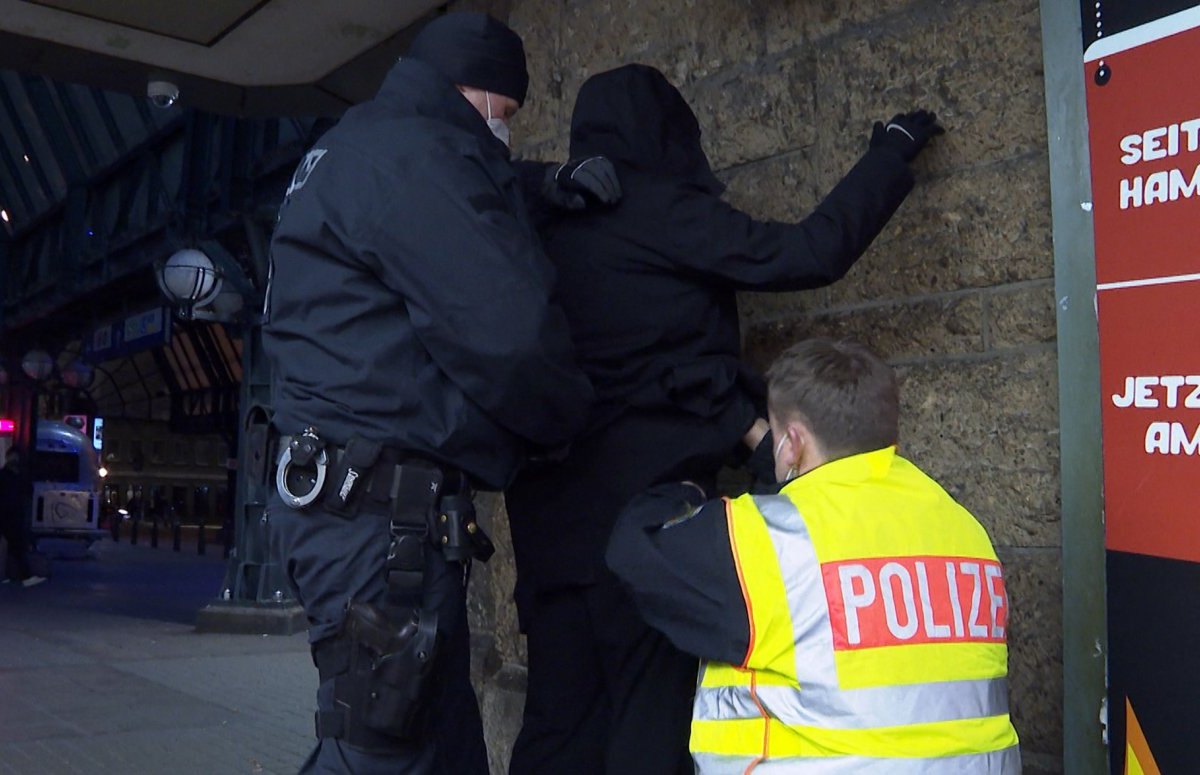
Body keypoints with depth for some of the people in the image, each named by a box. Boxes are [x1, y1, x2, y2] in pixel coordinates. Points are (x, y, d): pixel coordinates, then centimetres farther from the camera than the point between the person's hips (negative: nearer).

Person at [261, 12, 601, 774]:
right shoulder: (414, 151, -10)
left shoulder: (355, 149, 24)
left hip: (355, 495, 11)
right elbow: (506, 330, -19)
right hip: (381, 507, -11)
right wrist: (569, 418, -1)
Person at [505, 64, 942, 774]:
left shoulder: (550, 222, 12)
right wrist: (891, 152, 7)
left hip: (553, 504, 7)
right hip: (646, 494, -7)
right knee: (655, 714, 0)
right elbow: (810, 253, -8)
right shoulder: (658, 209, -7)